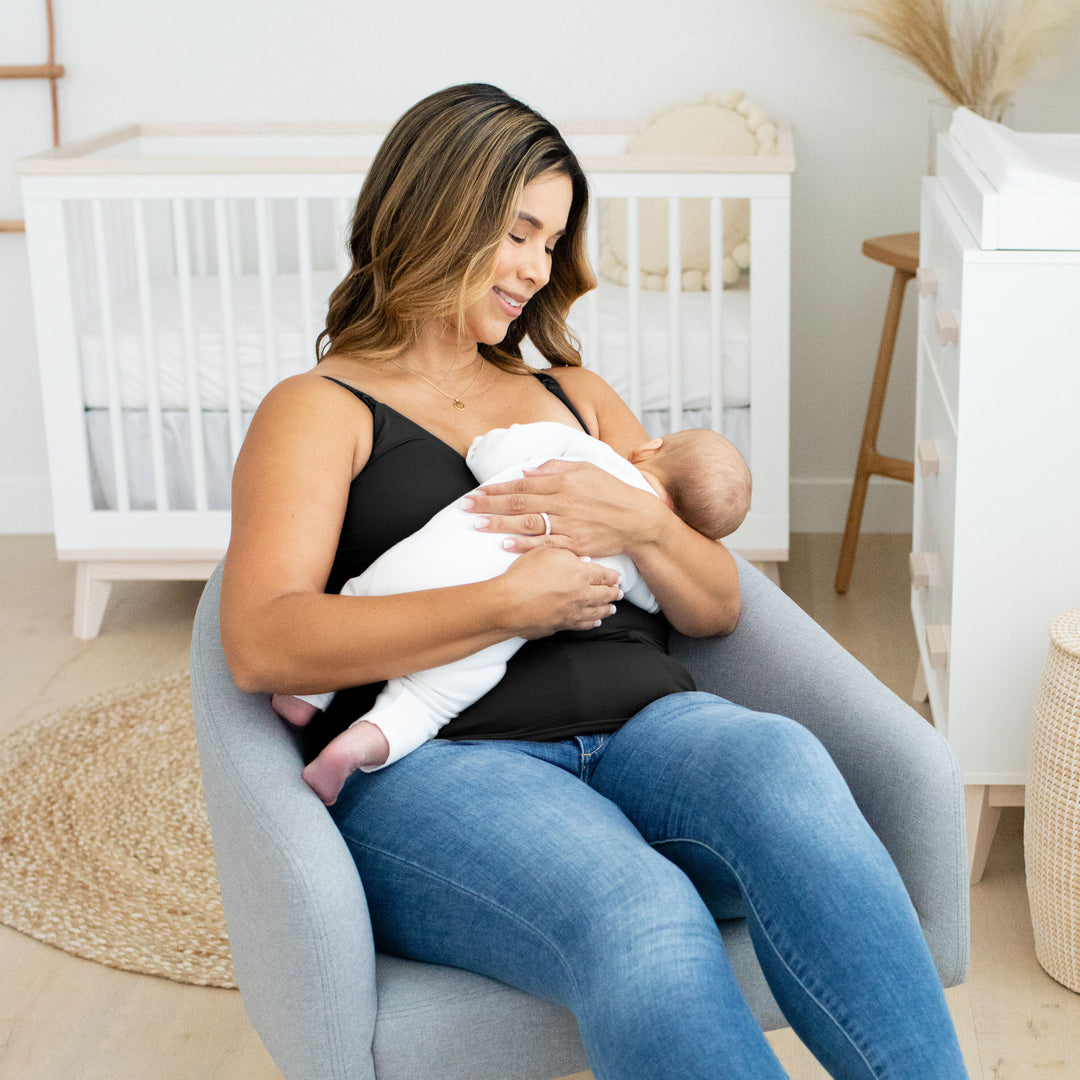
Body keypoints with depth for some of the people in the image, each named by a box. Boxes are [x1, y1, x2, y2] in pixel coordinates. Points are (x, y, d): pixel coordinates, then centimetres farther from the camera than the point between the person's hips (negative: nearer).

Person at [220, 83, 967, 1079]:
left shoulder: (576, 394, 28)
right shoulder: (319, 413, 11)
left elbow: (718, 610, 23)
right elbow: (260, 646, -7)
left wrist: (639, 524, 0)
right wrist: (511, 605, -10)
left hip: (643, 732, 4)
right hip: (441, 764, -4)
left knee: (781, 766, -33)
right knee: (637, 919, -37)